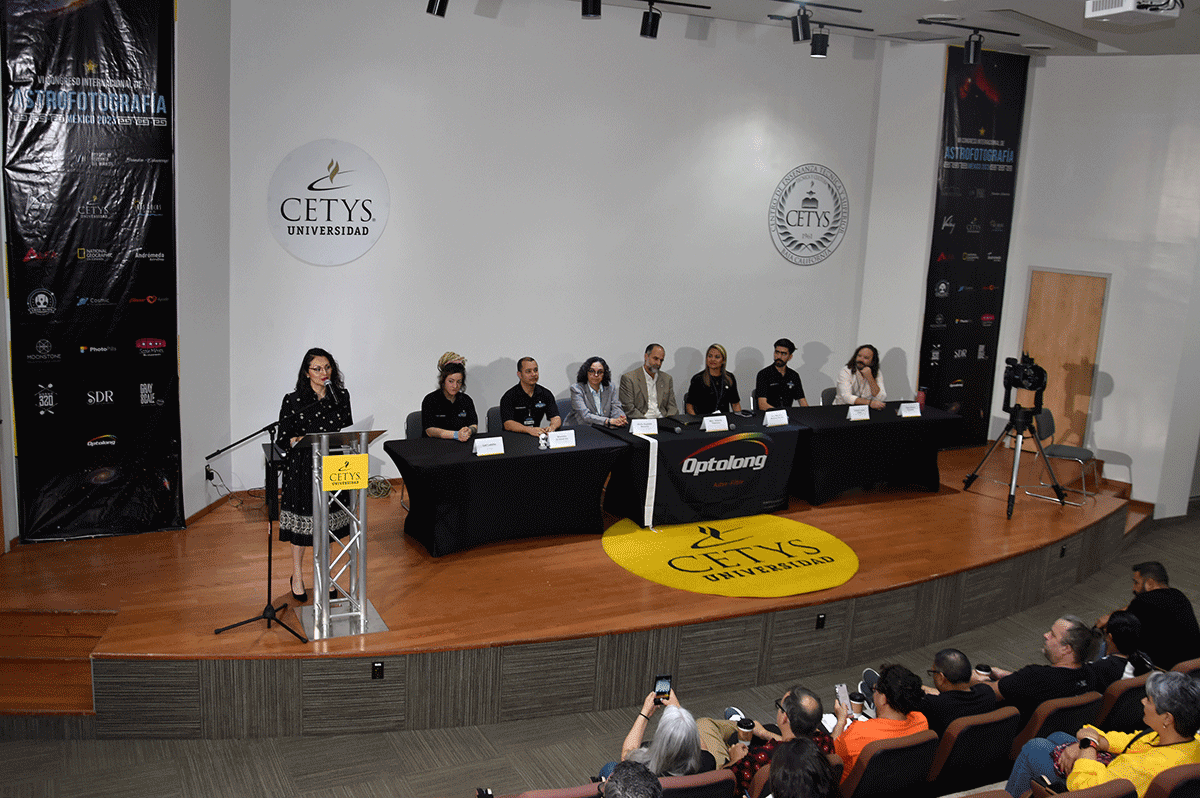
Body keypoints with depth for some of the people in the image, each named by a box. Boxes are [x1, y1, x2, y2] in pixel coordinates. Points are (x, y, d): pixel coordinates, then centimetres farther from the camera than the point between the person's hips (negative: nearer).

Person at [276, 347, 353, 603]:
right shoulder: (293, 400, -7)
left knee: (328, 523, 10)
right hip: (302, 468, -3)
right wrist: (301, 441, -24)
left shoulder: (341, 396, 3)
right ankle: (297, 575, 25)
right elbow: (282, 438, -5)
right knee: (302, 520, 6)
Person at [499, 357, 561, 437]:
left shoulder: (546, 394, 7)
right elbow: (508, 424, -18)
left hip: (537, 436, 3)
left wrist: (552, 427, -26)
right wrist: (530, 430, -35)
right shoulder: (509, 396, -7)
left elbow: (556, 418, 0)